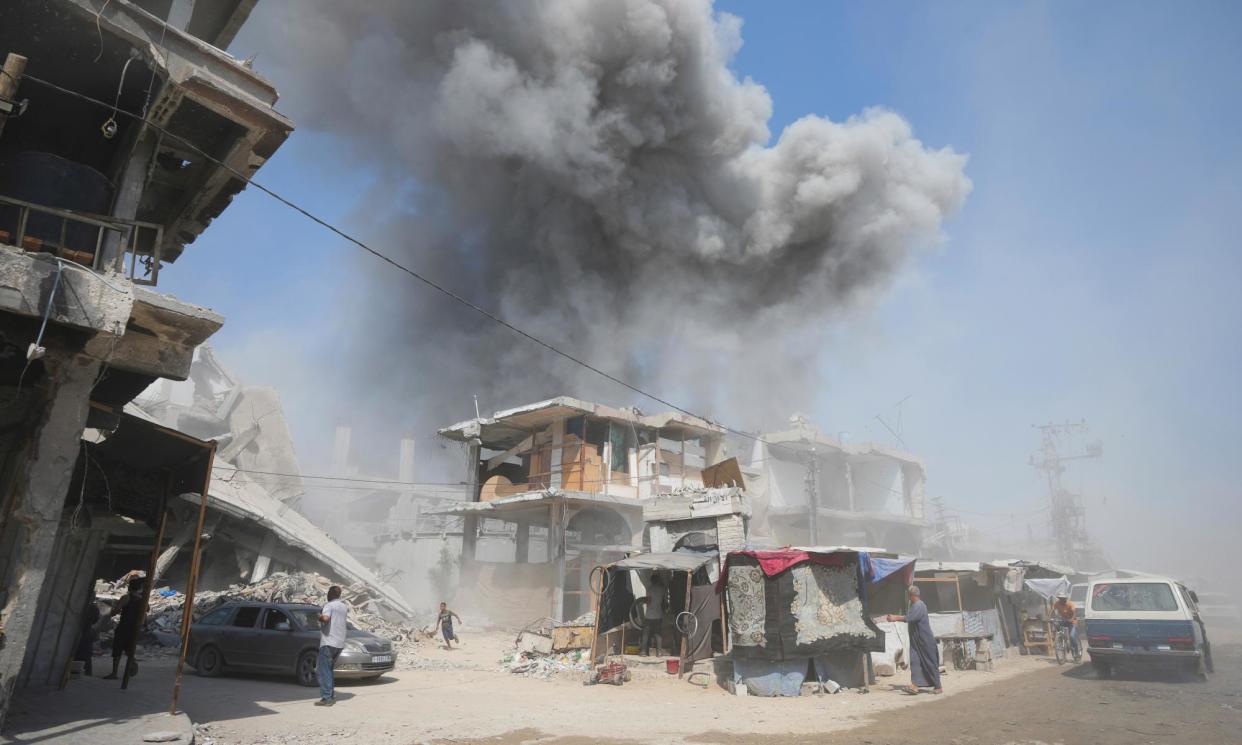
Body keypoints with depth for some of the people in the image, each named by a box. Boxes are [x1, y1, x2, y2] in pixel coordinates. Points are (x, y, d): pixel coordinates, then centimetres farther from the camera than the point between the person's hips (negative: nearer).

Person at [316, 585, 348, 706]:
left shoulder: (329, 605, -9)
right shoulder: (344, 606, 16)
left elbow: (325, 618, -28)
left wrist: (319, 617, -8)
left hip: (328, 642, -8)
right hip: (340, 643, 8)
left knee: (324, 671, -4)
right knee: (329, 670, 20)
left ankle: (327, 698, -8)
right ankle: (331, 695, 20)